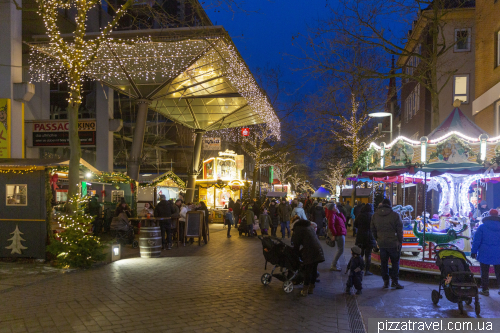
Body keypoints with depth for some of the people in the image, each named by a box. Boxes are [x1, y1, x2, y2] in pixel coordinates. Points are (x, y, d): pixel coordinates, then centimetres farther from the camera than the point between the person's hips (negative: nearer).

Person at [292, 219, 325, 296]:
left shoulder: (298, 229, 3)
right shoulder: (310, 227, 27)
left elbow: (296, 243, 4)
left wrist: (296, 252, 22)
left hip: (309, 252, -7)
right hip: (318, 250, 7)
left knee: (307, 270, 0)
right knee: (314, 269, 15)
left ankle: (305, 290, 6)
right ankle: (311, 288, 25)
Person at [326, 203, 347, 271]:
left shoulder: (336, 214, 16)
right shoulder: (332, 215, -14)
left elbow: (344, 220, 12)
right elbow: (331, 225, -23)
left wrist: (339, 213, 3)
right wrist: (334, 234, -17)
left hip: (341, 234, 10)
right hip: (339, 234, -10)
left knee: (339, 250, 15)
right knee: (341, 250, -8)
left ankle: (335, 264, 21)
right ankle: (333, 265, -4)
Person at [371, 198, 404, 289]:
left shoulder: (375, 215, 5)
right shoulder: (395, 215, -8)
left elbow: (373, 229, 10)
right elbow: (399, 230, -7)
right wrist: (400, 242, 0)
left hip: (381, 243, 3)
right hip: (393, 243, -3)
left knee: (384, 262, 12)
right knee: (395, 262, 8)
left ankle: (386, 281, 15)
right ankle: (395, 281, 6)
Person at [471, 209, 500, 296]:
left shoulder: (482, 227, -7)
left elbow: (476, 240, -7)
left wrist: (473, 251, 1)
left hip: (485, 254, -2)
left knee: (484, 273, 8)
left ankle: (485, 289, 10)